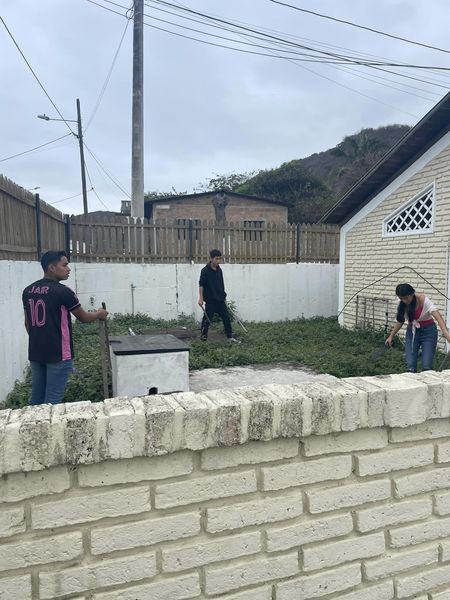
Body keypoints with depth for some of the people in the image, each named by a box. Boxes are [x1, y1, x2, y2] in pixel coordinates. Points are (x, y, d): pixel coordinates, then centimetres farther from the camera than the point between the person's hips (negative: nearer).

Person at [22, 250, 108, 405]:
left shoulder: (28, 291, 6)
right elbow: (83, 318, -3)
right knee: (52, 400, 0)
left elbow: (28, 323, 15)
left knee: (36, 397, 14)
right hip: (58, 354, -7)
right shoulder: (63, 291, -14)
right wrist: (100, 314, 16)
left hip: (35, 353, 7)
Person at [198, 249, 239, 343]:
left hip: (220, 300, 6)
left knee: (226, 317, 6)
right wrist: (201, 298, -14)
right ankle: (204, 335, 17)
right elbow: (201, 285, -10)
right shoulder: (205, 271, -10)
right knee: (207, 319, 1)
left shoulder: (219, 270, 8)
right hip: (210, 300, -6)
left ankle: (229, 336, 15)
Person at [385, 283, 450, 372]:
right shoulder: (402, 304, -8)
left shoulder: (423, 300, -23)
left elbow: (438, 316, -36)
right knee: (410, 366, -7)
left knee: (426, 366, -11)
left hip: (428, 331, -4)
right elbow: (400, 321, 9)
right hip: (412, 332, 4)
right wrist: (391, 336, 10)